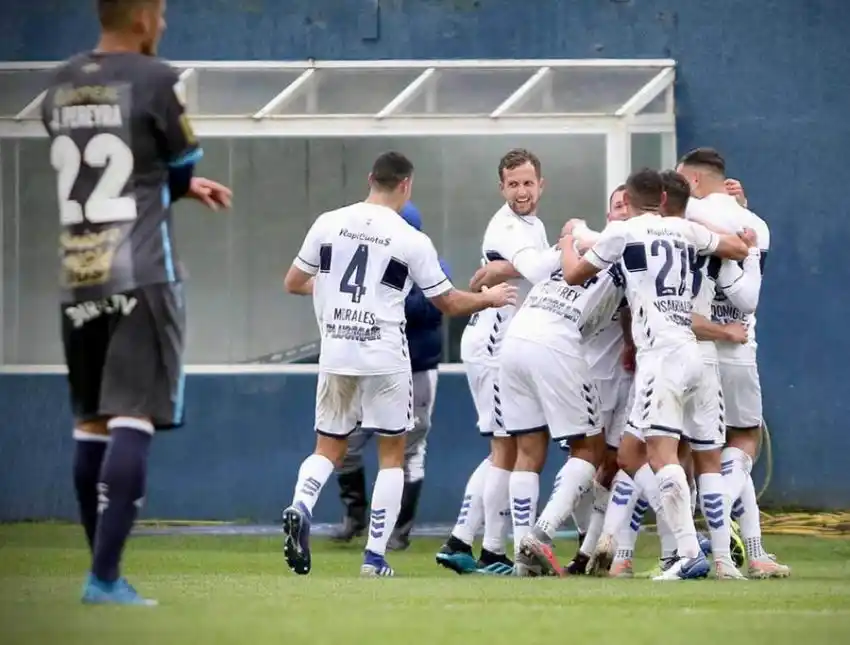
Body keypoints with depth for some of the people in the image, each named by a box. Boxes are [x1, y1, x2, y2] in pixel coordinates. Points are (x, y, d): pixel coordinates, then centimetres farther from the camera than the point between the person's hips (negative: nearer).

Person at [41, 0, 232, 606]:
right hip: (142, 277, -7)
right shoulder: (155, 81, -9)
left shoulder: (61, 86, 11)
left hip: (78, 280, 7)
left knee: (91, 423, 13)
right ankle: (105, 577, -17)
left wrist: (181, 187, 27)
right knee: (132, 421, -9)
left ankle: (103, 568, 19)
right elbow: (181, 169, 0)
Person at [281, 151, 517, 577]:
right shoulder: (412, 241, -6)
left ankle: (300, 507, -17)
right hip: (384, 357, -3)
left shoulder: (328, 223, 1)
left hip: (336, 354, 3)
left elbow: (293, 283, 11)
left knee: (328, 449, 14)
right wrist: (489, 298, 22)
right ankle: (374, 558, 3)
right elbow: (449, 303, 3)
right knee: (391, 455, 9)